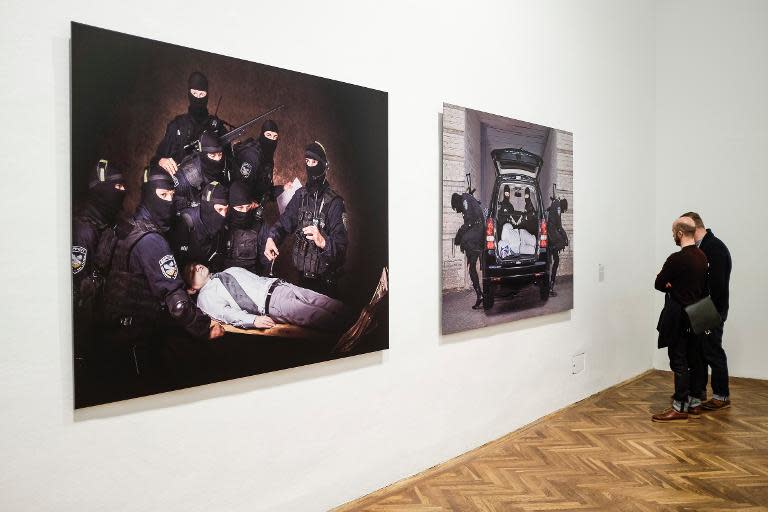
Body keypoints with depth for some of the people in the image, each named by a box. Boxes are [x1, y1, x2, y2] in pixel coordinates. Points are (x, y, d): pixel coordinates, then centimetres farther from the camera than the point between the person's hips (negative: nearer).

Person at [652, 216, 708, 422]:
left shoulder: (677, 259, -20)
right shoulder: (702, 257, 6)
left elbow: (658, 284, -12)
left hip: (678, 316, -8)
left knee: (679, 362, -3)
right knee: (694, 359, 14)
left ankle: (680, 407, 2)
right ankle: (695, 402, 23)